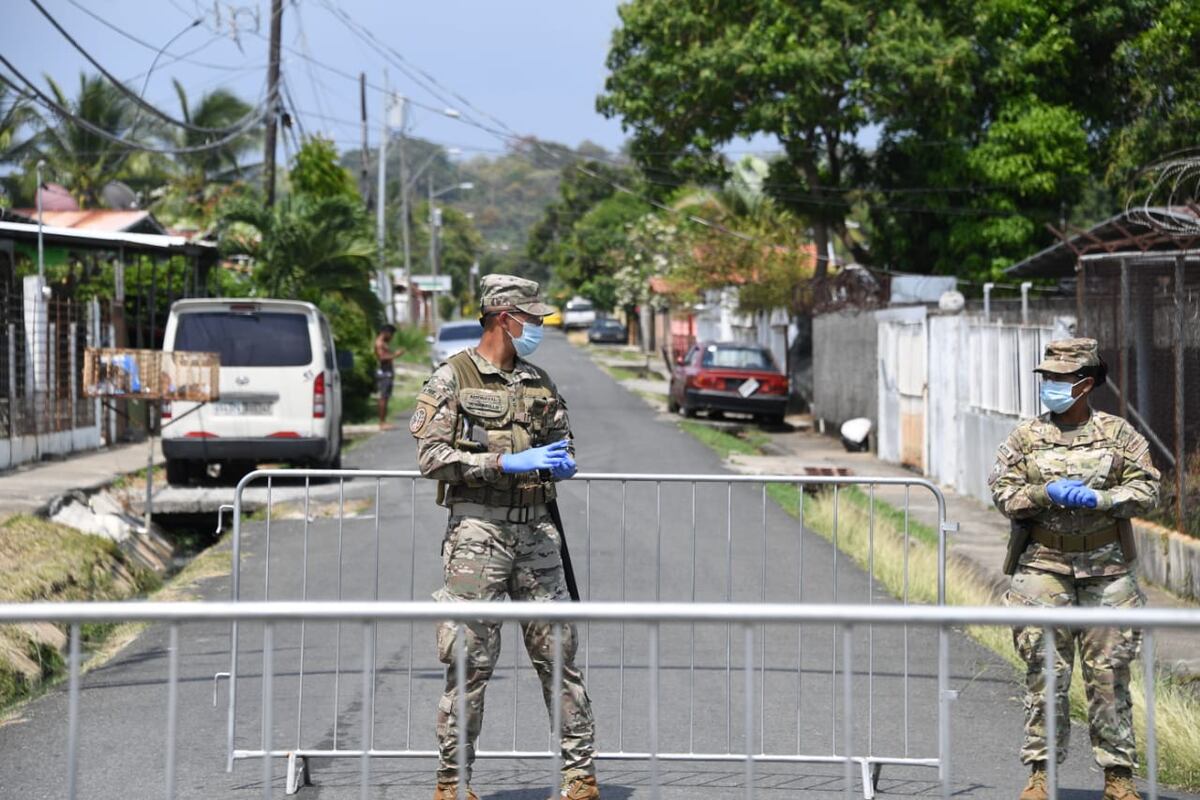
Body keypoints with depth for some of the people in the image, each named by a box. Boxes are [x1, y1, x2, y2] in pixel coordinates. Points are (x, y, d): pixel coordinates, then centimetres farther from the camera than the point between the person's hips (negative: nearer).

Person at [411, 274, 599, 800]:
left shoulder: (538, 381, 15)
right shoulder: (452, 378, -2)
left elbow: (563, 441, 26)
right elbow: (431, 456, -10)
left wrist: (563, 463, 1)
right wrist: (507, 463, -18)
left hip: (534, 530, 5)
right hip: (478, 529, -5)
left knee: (558, 651, 3)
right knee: (471, 661, -3)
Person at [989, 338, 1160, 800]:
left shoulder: (1119, 434, 4)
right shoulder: (1027, 437, 6)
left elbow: (1147, 489, 0)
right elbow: (1002, 491, 2)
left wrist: (1099, 498, -15)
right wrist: (1047, 493, -14)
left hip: (1107, 569, 0)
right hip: (1044, 567, 0)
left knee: (1109, 673, 2)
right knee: (1045, 672, 0)